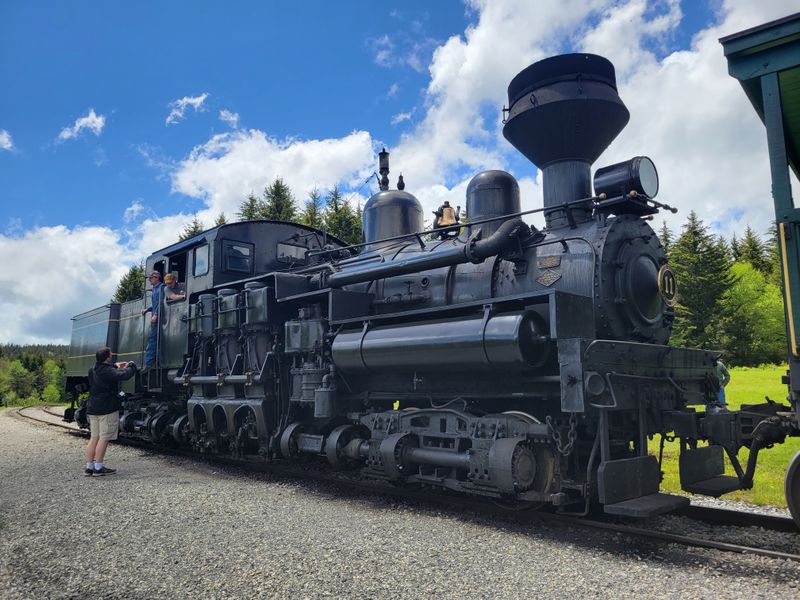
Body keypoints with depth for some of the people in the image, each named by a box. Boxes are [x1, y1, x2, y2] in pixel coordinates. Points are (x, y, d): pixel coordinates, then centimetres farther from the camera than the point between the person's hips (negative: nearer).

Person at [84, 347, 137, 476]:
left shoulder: (93, 370, 10)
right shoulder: (108, 372, -18)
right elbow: (124, 375, -28)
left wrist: (115, 366, 19)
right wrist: (131, 366, -9)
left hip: (93, 409, 9)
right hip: (107, 409, -9)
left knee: (94, 438, 12)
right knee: (104, 438, -3)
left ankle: (89, 467, 14)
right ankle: (98, 467, -1)